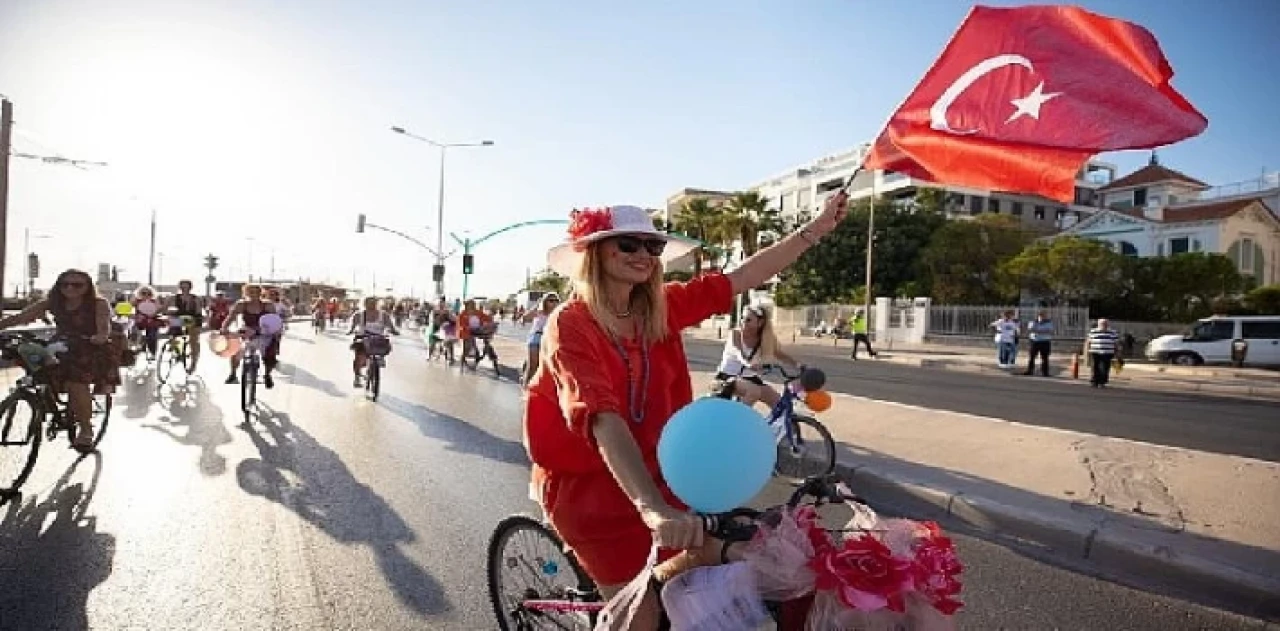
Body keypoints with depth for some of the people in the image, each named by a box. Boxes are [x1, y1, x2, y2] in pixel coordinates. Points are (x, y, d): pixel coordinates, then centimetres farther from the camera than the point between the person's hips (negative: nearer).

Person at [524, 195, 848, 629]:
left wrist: (817, 227, -10)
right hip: (586, 485, -6)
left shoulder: (660, 309, -2)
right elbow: (602, 418, -36)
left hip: (652, 471, 6)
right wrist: (653, 508, -48)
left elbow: (743, 278, -4)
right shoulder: (569, 324, -22)